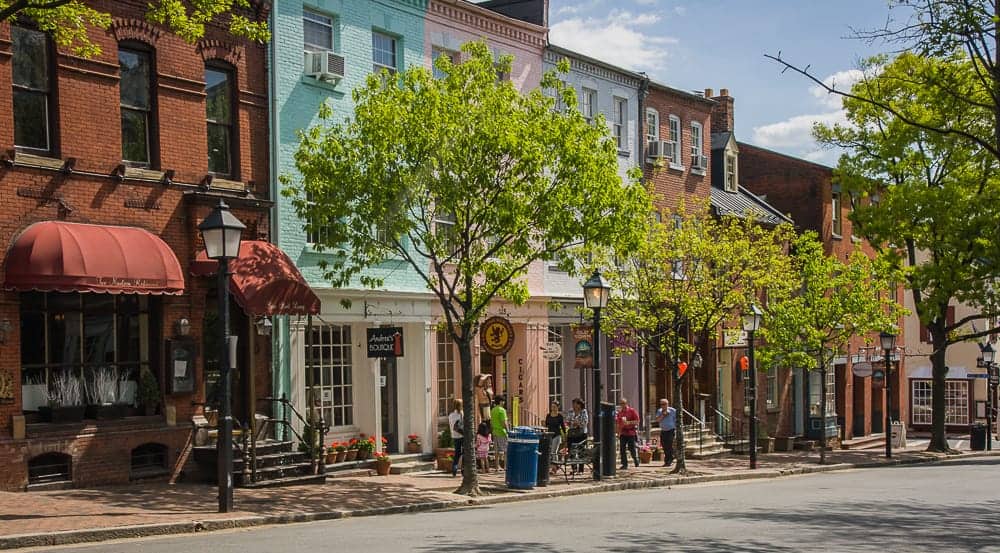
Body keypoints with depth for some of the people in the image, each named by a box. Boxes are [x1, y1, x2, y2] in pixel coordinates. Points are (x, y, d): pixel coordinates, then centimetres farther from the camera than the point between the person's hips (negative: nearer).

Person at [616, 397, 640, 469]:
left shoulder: (632, 411, -3)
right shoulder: (620, 412, 12)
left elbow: (637, 421, -6)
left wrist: (629, 422, -18)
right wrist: (618, 433, 14)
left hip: (631, 433, -5)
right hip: (623, 433, 5)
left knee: (632, 449, -2)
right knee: (622, 449, -1)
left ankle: (636, 463, 16)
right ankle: (624, 464, 6)